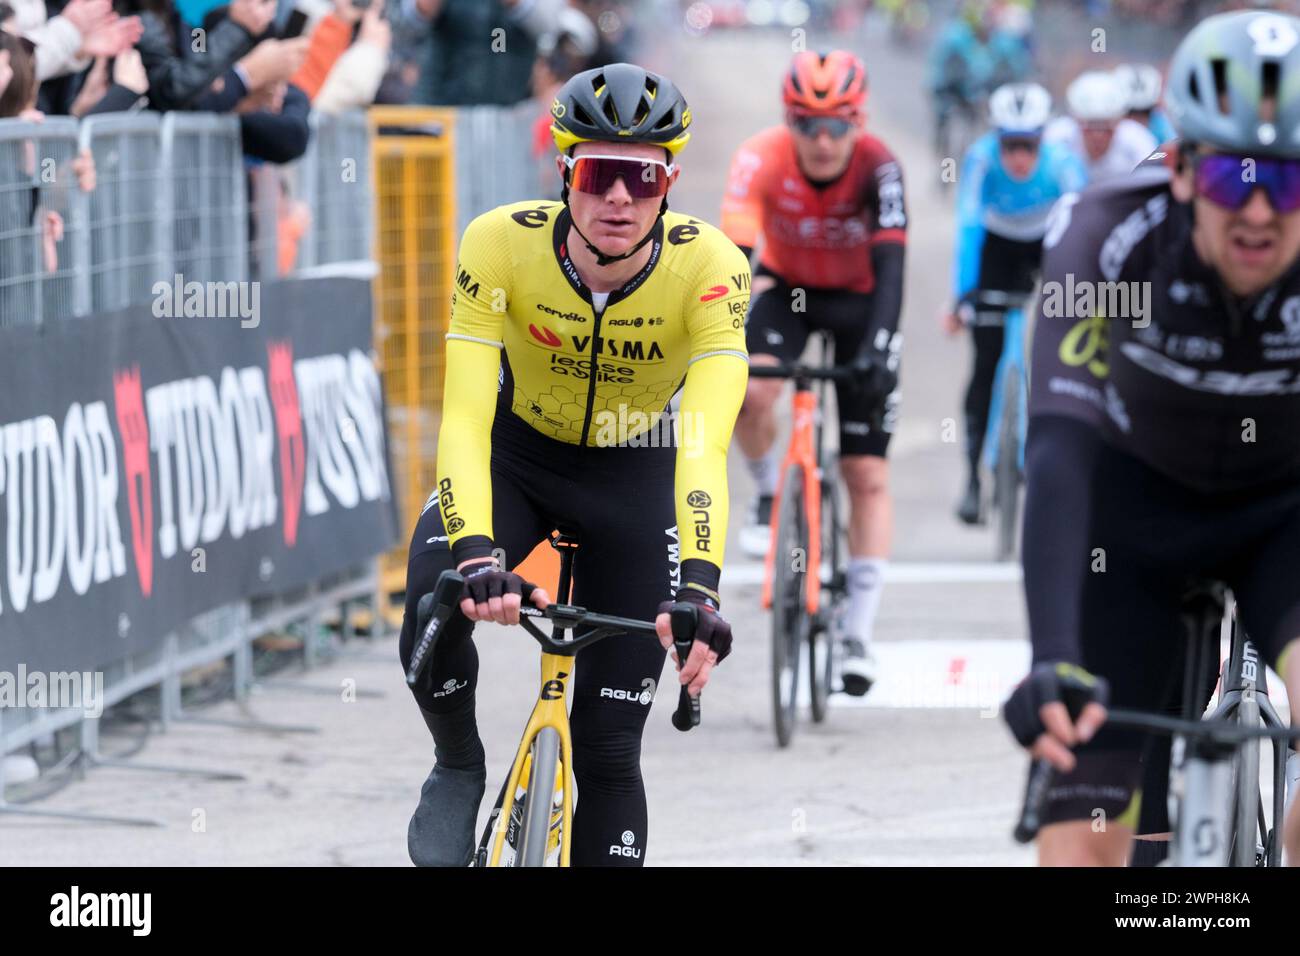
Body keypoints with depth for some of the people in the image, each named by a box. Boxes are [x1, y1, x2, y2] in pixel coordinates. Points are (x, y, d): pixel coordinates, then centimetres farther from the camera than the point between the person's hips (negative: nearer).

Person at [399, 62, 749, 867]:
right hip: (518, 451, 0)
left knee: (610, 742, -4)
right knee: (432, 608, -29)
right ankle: (460, 767, 2)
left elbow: (706, 442, -38)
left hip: (634, 475, 0)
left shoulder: (711, 267, -29)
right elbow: (465, 418, -34)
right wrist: (475, 558, -50)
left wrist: (698, 585, -52)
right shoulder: (502, 243, -28)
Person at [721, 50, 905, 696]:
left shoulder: (878, 167, -29)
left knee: (867, 476, -7)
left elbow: (890, 265, -36)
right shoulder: (762, 159, -27)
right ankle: (769, 496, 0)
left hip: (857, 301, -1)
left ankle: (859, 634, -1)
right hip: (787, 286, 1)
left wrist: (877, 347, -50)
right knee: (747, 394, -31)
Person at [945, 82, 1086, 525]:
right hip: (999, 245, 0)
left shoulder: (1062, 161, -33)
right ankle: (974, 475, -6)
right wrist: (961, 297, -45)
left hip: (1051, 243, 0)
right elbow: (968, 229, -36)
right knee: (988, 356, -9)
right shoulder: (981, 159, -32)